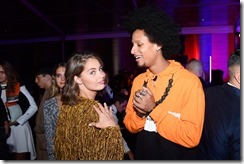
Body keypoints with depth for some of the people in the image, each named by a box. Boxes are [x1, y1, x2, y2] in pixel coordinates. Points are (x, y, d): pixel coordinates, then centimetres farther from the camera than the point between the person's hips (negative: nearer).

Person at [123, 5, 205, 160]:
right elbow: (130, 127, 2)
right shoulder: (138, 80, -1)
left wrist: (153, 109, -23)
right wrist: (140, 113, -17)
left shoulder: (190, 81, -19)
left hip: (176, 156, -5)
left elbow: (192, 137, -23)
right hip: (142, 154, 5)